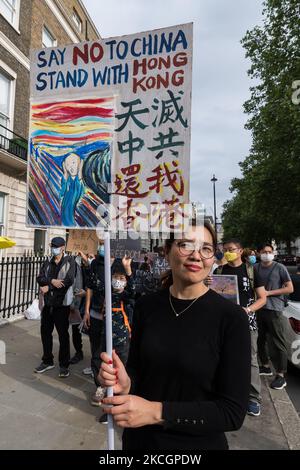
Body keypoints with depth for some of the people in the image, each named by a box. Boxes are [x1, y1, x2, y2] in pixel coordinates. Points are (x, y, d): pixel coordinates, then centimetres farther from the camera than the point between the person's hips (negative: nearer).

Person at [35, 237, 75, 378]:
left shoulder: (69, 261, -7)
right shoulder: (48, 262, 10)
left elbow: (68, 281, -18)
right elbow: (40, 279, -1)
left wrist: (48, 287, -13)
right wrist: (52, 280, -20)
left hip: (62, 303, -5)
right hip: (48, 303, 6)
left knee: (63, 334, 3)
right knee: (45, 332, 14)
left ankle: (64, 365, 18)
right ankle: (47, 361, 33)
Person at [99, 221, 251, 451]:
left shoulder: (232, 317, -19)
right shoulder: (146, 305, -9)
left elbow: (233, 412, -17)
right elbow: (137, 368, 2)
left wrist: (157, 412, -25)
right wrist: (126, 384, -19)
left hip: (198, 443, -3)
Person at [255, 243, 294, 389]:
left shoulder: (279, 268, -5)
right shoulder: (255, 267, 6)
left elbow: (290, 288, -5)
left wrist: (269, 293, -11)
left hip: (274, 309, -5)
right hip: (258, 309, 5)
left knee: (277, 343, 0)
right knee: (260, 340, 15)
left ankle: (281, 375, 11)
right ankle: (265, 366, 33)